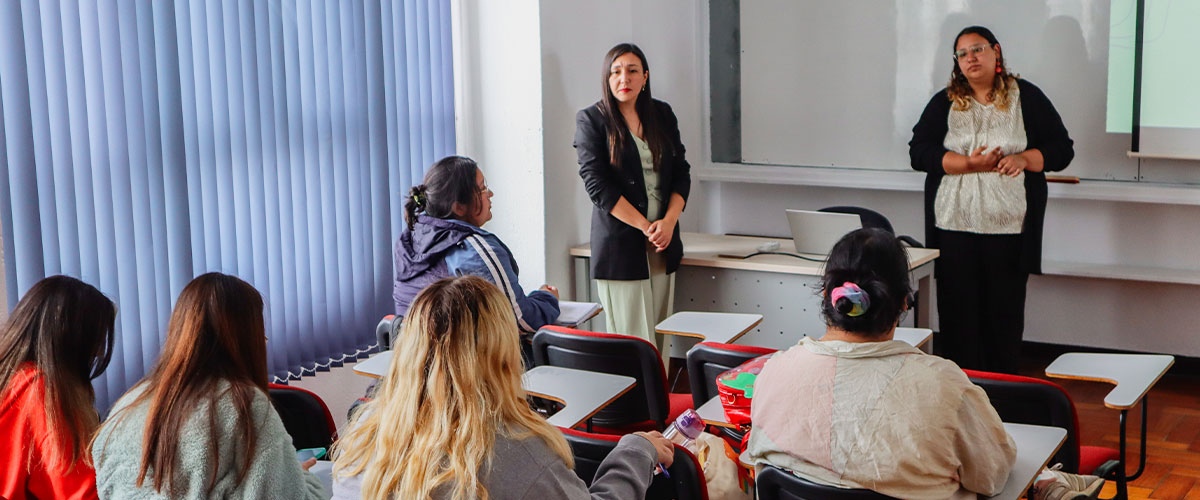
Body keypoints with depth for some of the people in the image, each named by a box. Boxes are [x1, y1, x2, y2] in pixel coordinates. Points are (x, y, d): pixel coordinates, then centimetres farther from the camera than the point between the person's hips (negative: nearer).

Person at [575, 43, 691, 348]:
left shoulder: (663, 114, 12)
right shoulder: (591, 120, -2)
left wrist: (668, 222, -7)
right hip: (620, 244, -4)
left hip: (663, 243, 5)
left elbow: (681, 173, 10)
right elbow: (597, 186, -9)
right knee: (634, 344, -5)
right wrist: (646, 227, -13)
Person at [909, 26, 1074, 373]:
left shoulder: (1026, 97, 8)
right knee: (957, 308, 0)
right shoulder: (944, 103, 9)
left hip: (1009, 227, -1)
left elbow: (1062, 149, 8)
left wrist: (1024, 158, -13)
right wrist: (971, 164, -13)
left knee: (1005, 310, 1)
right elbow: (918, 152, 0)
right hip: (955, 225, 1)